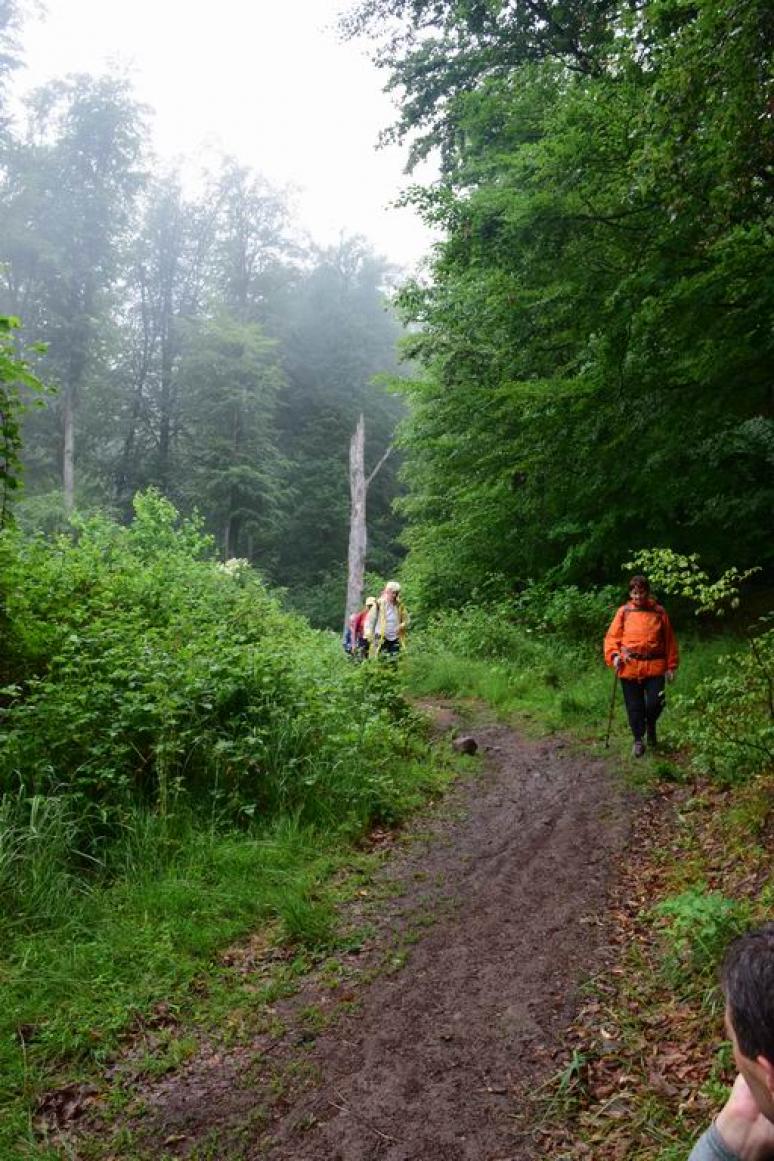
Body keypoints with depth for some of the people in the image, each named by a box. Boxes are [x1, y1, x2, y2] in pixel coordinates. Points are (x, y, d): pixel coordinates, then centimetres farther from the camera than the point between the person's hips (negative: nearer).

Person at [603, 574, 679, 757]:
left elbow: (669, 640, 9)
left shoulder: (659, 612, 5)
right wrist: (614, 655, -13)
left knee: (655, 703, -8)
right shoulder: (624, 612, 3)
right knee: (635, 707, 6)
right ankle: (638, 740, 25)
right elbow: (612, 636, 4)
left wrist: (671, 666, 8)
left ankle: (651, 725, 25)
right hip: (629, 666, 0)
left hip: (655, 666, 0)